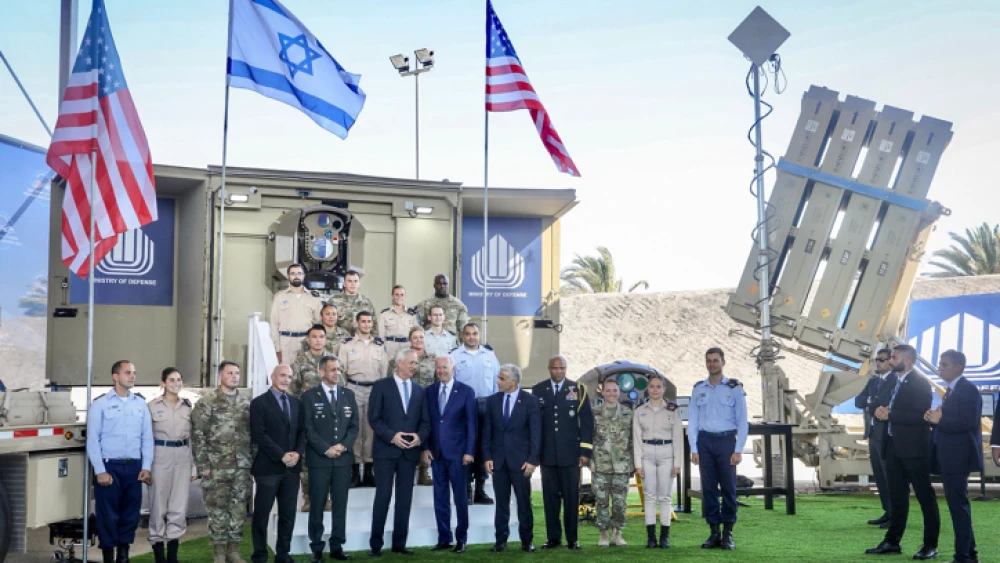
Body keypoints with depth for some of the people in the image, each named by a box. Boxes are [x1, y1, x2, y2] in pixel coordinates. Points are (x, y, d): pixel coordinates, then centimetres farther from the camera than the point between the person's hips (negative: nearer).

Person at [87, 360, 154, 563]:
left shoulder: (140, 403, 11)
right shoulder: (100, 403, 0)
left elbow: (147, 437, 10)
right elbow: (93, 439, -4)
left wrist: (146, 467, 2)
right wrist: (100, 471, -9)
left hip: (133, 467, 3)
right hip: (108, 466, -3)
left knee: (131, 514, 5)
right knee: (108, 515, -1)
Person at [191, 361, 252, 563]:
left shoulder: (246, 404, 10)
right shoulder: (206, 403, -4)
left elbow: (253, 434, 14)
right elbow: (198, 435, -6)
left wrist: (252, 461, 8)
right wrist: (203, 465, -10)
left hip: (242, 467, 4)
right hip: (216, 467, -4)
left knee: (239, 509, 7)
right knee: (217, 510, 1)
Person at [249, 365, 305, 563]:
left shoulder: (296, 403, 14)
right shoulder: (259, 403, -4)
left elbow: (302, 431, 11)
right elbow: (258, 435, -11)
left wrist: (297, 452, -7)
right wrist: (281, 456, -16)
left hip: (292, 466, 5)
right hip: (268, 466, -5)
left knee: (288, 514, 7)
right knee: (262, 514, 2)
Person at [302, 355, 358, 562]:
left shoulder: (348, 394, 11)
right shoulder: (309, 396, 0)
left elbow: (354, 425, 8)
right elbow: (308, 429, -5)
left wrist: (344, 446, -8)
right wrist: (326, 449, -13)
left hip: (343, 458, 3)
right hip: (319, 459, -3)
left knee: (340, 504, 4)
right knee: (317, 505, 1)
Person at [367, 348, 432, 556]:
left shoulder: (419, 390, 13)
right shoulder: (381, 386, -1)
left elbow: (425, 421, 10)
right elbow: (374, 418, -6)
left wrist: (419, 437, -10)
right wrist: (392, 436, -17)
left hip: (410, 451, 4)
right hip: (386, 449, -4)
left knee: (405, 498, 6)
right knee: (383, 496, -4)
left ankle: (399, 543, 12)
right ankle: (376, 544, 3)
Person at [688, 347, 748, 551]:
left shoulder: (734, 388, 2)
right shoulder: (698, 389, 9)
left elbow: (742, 421, 0)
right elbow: (692, 420, 8)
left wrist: (738, 450, -7)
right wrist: (694, 449, 1)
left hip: (726, 440, -2)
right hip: (705, 441, 2)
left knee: (729, 487, -3)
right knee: (709, 487, 2)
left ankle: (728, 533, 4)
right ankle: (714, 532, 8)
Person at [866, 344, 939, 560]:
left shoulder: (920, 383, -12)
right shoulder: (897, 382, 15)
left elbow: (920, 415, -22)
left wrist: (890, 415, -19)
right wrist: (883, 411, -2)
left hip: (913, 448, -9)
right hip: (895, 446, 9)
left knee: (925, 496, 0)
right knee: (897, 497, 13)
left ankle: (930, 545, 6)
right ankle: (892, 541, 19)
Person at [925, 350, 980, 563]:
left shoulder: (968, 389, -13)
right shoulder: (952, 390, 16)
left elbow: (969, 422, -22)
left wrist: (939, 420, -19)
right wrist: (935, 418, -1)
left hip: (958, 457, -10)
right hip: (948, 457, 10)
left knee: (958, 505, -7)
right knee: (958, 505, 16)